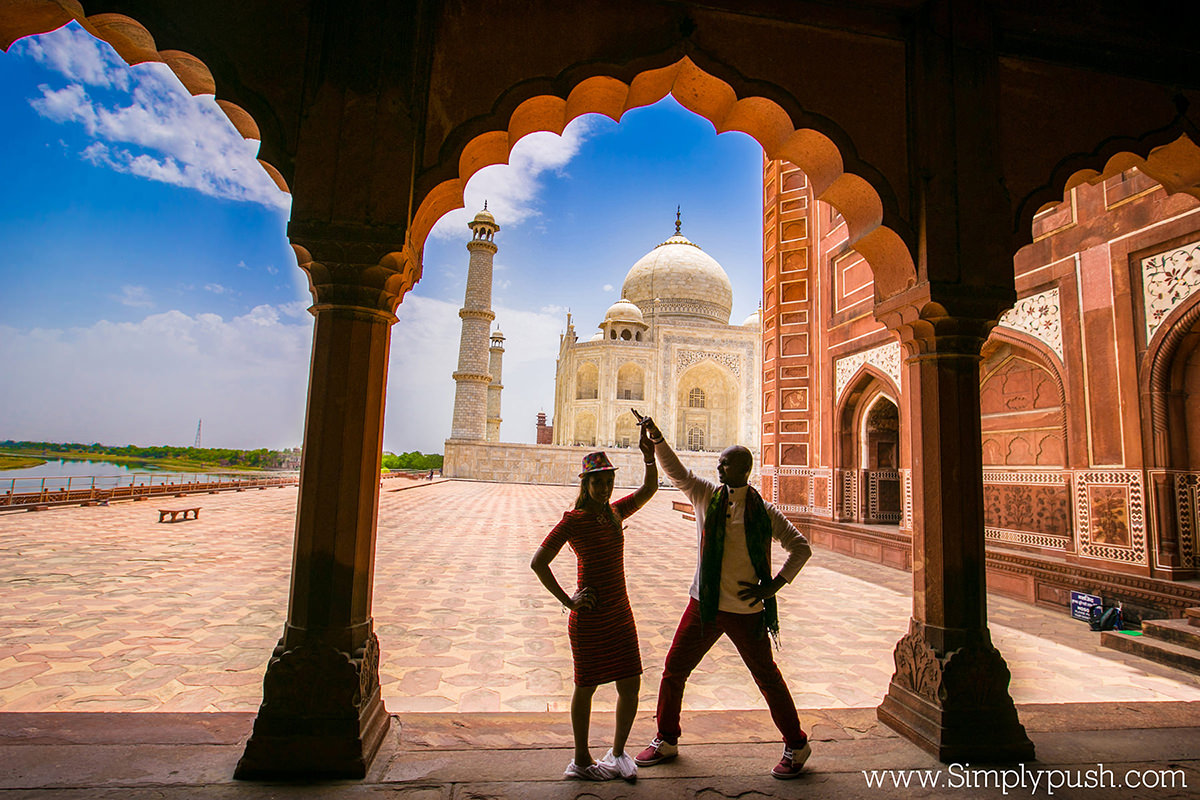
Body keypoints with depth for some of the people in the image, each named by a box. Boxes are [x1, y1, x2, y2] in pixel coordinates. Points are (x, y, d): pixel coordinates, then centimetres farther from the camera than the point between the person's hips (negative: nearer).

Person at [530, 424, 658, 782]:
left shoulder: (614, 513, 5)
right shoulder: (573, 521, -13)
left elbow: (649, 489, 15)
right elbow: (538, 562, -14)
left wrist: (649, 456, 1)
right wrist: (567, 600, -12)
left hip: (620, 614, 6)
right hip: (590, 618, -6)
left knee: (630, 685, 10)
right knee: (586, 687, 10)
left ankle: (617, 752, 33)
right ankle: (582, 760, 30)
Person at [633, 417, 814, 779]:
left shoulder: (765, 512, -7)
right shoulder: (706, 495, 0)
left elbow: (801, 548, -1)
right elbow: (675, 470, -3)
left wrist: (771, 586, -8)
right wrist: (655, 436, -14)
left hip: (746, 612, -3)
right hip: (704, 604, 3)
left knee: (767, 678, 11)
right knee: (674, 669, 8)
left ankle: (796, 746, 35)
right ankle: (666, 740, 29)